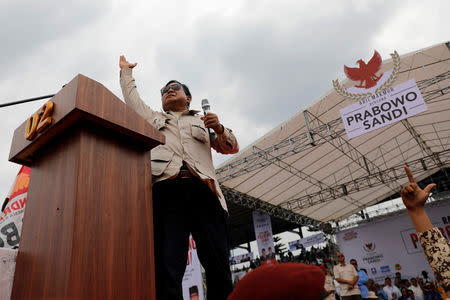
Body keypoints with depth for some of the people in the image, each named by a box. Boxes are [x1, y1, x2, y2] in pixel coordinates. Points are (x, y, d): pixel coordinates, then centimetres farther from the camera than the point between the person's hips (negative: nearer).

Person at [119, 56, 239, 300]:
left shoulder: (201, 122, 31)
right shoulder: (153, 119, 34)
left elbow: (231, 148, 23)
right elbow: (132, 97, 38)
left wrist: (220, 129, 4)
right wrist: (126, 71, 49)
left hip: (202, 188, 1)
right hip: (167, 188, 0)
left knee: (218, 264, -10)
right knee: (167, 264, -14)